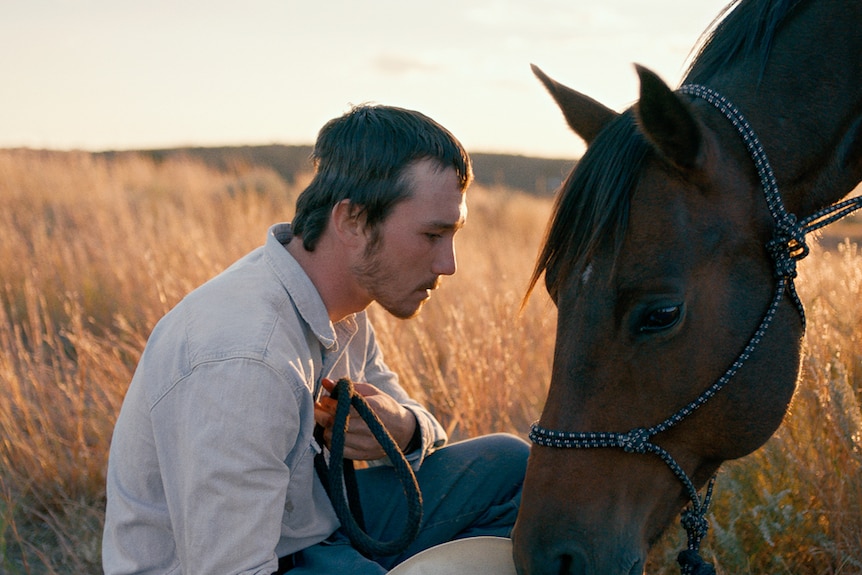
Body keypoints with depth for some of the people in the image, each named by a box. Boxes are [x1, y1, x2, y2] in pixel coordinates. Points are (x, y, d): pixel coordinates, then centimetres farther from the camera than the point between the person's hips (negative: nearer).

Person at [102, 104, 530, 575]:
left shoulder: (338, 305, -3)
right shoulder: (243, 362, -32)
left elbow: (421, 424, 9)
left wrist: (405, 430, -16)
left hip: (310, 527, 9)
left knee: (508, 467, 4)